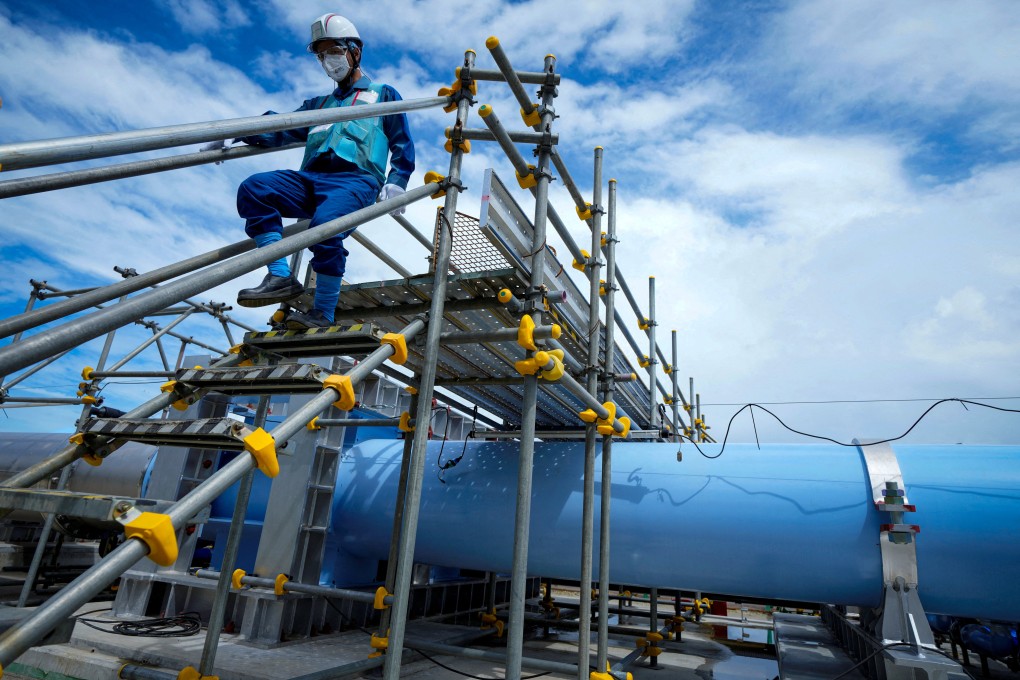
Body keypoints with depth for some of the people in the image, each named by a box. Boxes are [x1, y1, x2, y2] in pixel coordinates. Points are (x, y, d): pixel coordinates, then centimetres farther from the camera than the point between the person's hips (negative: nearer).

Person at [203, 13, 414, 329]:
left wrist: (396, 182, -4)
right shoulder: (319, 104, 36)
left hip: (356, 179, -5)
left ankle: (323, 314, -28)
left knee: (325, 223, -36)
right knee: (253, 189, -22)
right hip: (311, 179, 5)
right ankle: (281, 277, -26)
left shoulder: (383, 95, 25)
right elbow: (282, 128, 23)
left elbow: (403, 146, 15)